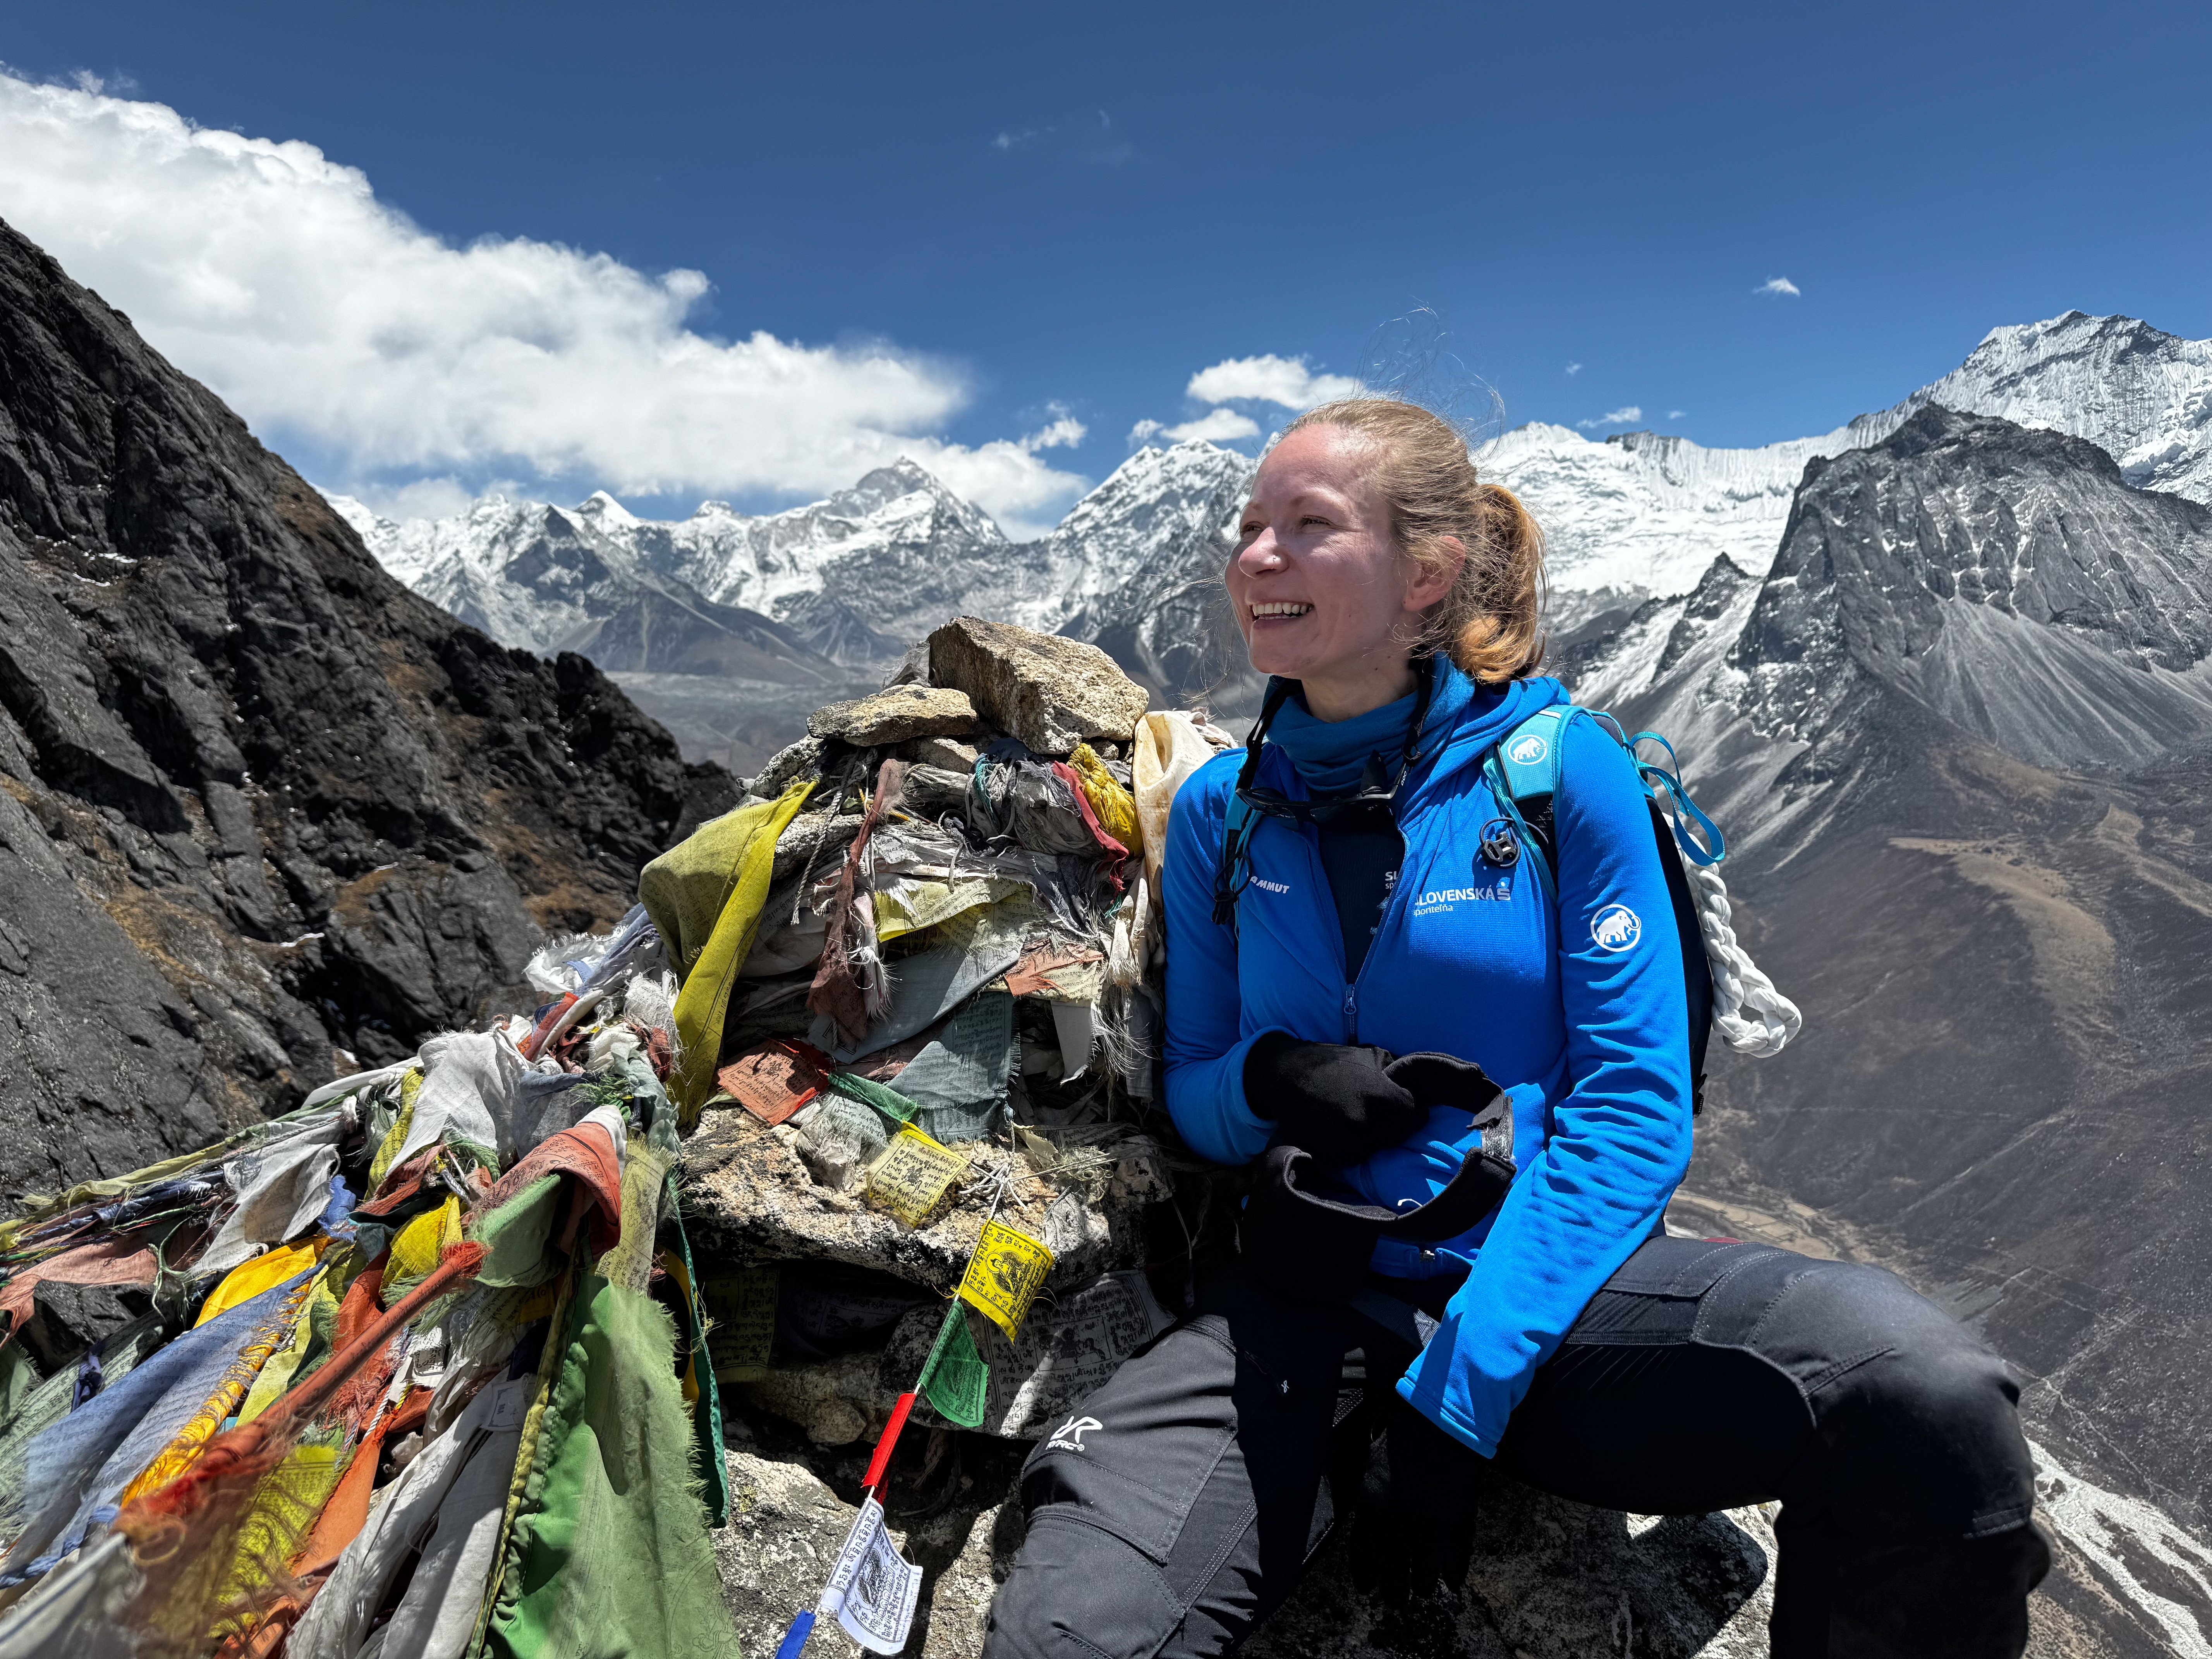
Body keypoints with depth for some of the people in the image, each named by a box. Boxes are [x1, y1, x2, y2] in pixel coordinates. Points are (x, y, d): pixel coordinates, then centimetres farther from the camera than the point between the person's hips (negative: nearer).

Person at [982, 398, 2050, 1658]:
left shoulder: (1563, 771, -4)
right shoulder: (1223, 811, 6)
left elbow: (1634, 1107, -8)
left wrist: (1457, 1391, -15)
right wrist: (1269, 1080, -13)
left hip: (1539, 1279, 0)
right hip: (1307, 1304, 1)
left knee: (1929, 1399, -28)